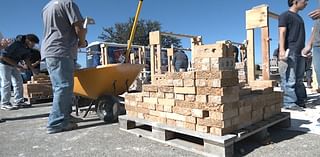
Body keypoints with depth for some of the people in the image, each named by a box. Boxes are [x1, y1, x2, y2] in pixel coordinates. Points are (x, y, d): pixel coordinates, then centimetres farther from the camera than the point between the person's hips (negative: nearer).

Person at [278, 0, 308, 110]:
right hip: (290, 51, -8)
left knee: (299, 79, 10)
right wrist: (282, 50, -22)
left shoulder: (299, 17, 25)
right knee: (290, 79, -11)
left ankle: (300, 101, 15)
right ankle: (289, 103, -9)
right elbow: (282, 33, -10)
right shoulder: (285, 15, 1)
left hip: (300, 52, 8)